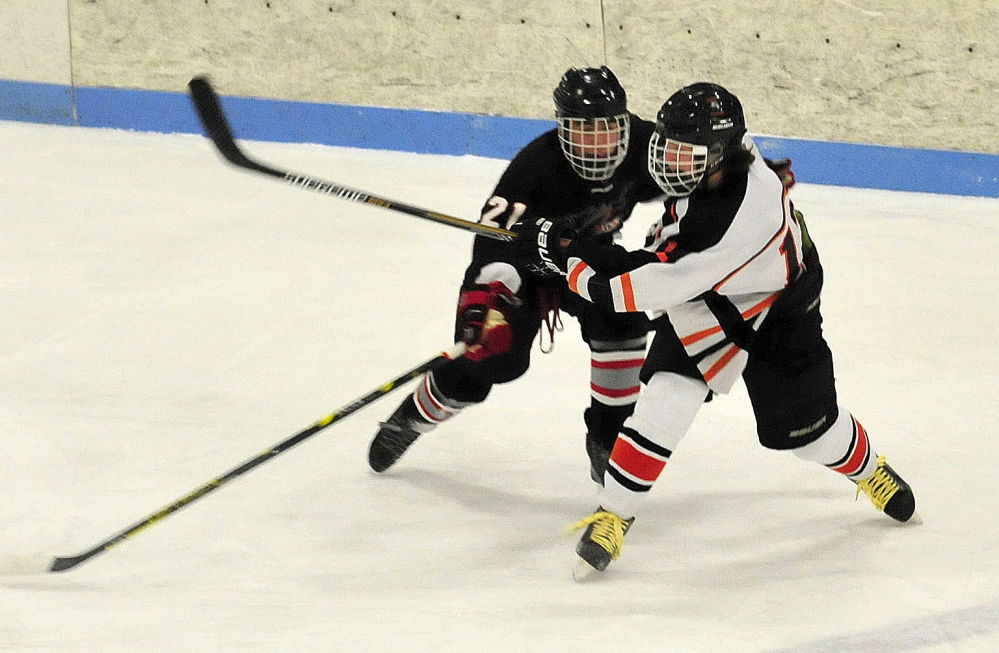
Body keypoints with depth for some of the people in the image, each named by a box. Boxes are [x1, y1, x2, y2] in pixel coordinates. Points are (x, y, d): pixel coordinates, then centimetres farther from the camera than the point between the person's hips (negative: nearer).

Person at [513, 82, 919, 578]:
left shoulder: (730, 221, -45)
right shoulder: (723, 152, -22)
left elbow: (648, 285, -39)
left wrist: (570, 257, -34)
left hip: (777, 315, -5)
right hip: (701, 305, 5)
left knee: (806, 428, 14)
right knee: (666, 400, -16)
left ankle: (868, 470, 47)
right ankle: (612, 515, -7)